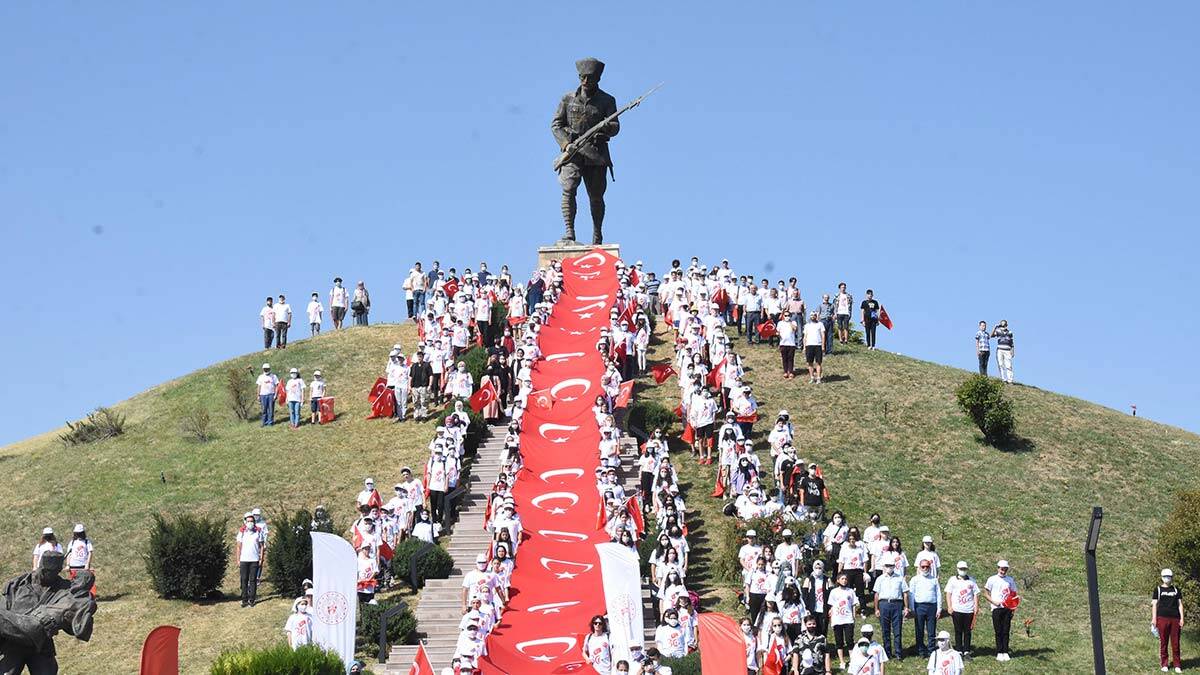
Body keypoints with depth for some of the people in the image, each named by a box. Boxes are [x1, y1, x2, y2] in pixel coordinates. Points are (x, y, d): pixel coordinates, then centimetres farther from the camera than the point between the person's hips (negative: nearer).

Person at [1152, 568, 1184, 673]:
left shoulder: (1176, 589, 13)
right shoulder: (1158, 589, 6)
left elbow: (1180, 604, 12)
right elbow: (1154, 604, 3)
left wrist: (1182, 618, 4)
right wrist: (1154, 619, -4)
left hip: (1175, 618, 2)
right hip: (1162, 618, -2)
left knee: (1175, 642, 2)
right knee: (1163, 642, 1)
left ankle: (1177, 665, 7)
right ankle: (1164, 664, 9)